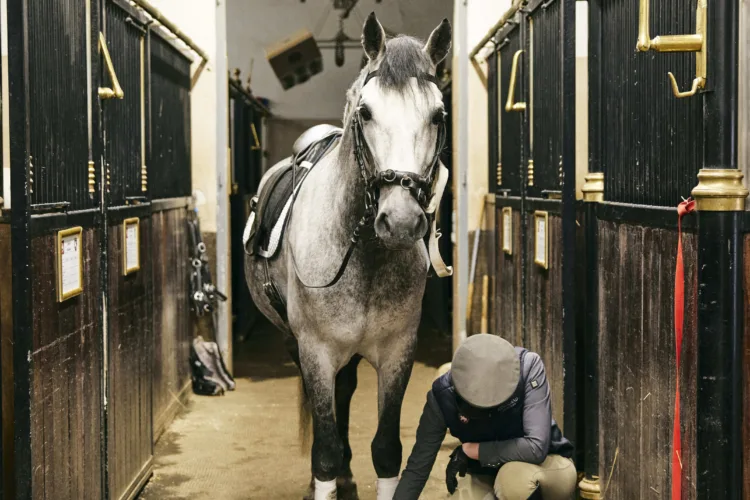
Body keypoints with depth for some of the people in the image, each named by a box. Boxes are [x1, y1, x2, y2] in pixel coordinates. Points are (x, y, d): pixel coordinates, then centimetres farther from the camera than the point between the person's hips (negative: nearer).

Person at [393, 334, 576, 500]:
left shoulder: (528, 368, -30)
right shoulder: (443, 395, -22)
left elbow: (536, 448, -35)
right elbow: (417, 468, -15)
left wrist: (469, 450, -25)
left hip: (545, 465, -3)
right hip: (485, 473, 3)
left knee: (516, 477, -36)